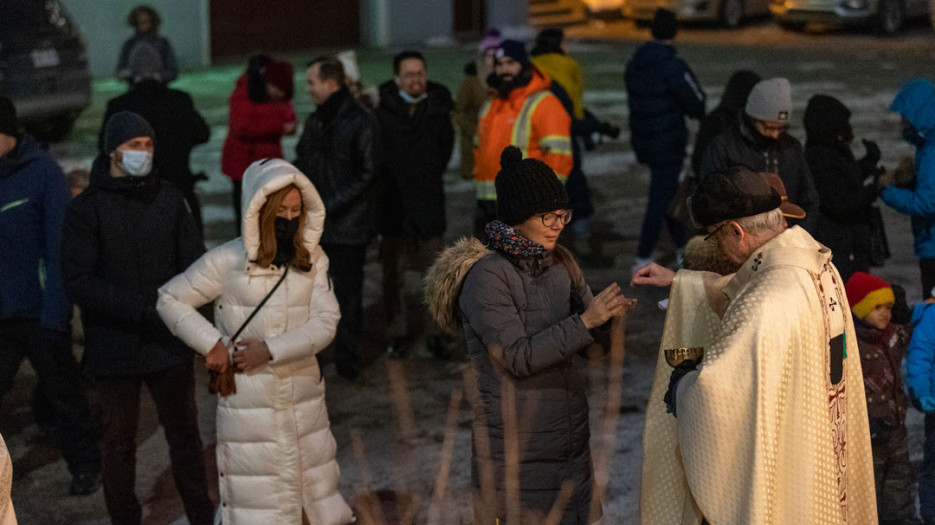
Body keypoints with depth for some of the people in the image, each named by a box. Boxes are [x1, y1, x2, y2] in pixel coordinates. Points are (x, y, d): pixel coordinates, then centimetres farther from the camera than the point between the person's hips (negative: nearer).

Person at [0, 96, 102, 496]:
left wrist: (55, 317, -16)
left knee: (63, 393, 11)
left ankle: (85, 467, 28)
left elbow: (60, 250, -12)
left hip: (38, 312, -3)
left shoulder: (42, 173, -11)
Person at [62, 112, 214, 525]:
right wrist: (141, 308, -24)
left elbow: (194, 262, 3)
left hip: (169, 344, 3)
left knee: (185, 436, 13)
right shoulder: (86, 208, -8)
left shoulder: (169, 199, 2)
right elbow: (78, 282, -14)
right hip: (114, 347, -3)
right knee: (119, 444, 10)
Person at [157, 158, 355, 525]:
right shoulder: (228, 261, -11)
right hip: (248, 398, -4)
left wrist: (270, 350, -18)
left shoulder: (312, 259, 0)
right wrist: (211, 343, -12)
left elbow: (325, 322, -7)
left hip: (303, 396, 4)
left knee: (315, 493, 12)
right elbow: (170, 299, -2)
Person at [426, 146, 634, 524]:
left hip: (570, 438, 7)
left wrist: (608, 314, -10)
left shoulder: (559, 263, 7)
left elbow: (585, 343, 11)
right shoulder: (486, 276, -15)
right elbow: (518, 357, -22)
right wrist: (585, 322, -24)